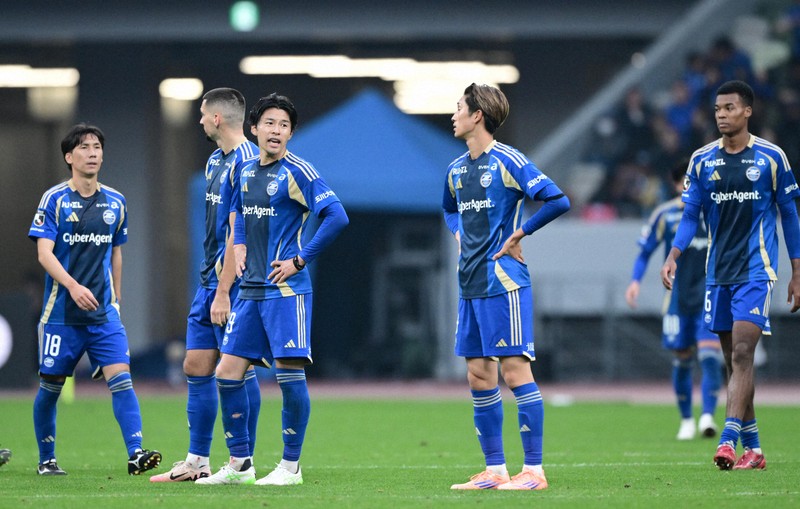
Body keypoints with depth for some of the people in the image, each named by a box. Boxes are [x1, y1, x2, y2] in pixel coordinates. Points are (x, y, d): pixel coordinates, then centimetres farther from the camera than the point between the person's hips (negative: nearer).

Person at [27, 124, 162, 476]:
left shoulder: (115, 202, 9)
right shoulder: (54, 199, -5)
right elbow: (44, 252, -13)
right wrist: (73, 286, -27)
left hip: (103, 313, 3)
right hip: (61, 312, -3)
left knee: (120, 377, -13)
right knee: (51, 386, 5)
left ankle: (136, 454, -21)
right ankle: (46, 459, 21)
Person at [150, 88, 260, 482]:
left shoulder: (245, 162, -15)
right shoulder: (216, 160, 15)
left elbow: (237, 233, -19)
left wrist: (223, 292, -21)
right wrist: (212, 285, 14)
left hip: (234, 284, -10)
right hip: (210, 280, 10)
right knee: (196, 366, 9)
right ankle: (196, 463, 14)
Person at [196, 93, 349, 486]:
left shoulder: (297, 173, -10)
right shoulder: (247, 172, 12)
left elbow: (336, 217, -18)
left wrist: (301, 259, -16)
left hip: (286, 290, -7)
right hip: (250, 290, 8)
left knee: (289, 373, -7)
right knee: (227, 371, 4)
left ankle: (290, 465, 2)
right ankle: (239, 464, 12)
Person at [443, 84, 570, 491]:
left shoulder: (508, 161, -10)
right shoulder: (456, 169, 14)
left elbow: (557, 201, -16)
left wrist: (519, 233, -11)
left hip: (503, 281, -8)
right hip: (470, 284, 8)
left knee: (515, 370, -8)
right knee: (478, 377, 7)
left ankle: (534, 469, -6)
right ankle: (495, 469, 12)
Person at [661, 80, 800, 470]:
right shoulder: (702, 160, 5)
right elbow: (691, 215, 7)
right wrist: (673, 256, -9)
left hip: (756, 271, -4)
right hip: (718, 273, 4)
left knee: (741, 355, -16)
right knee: (733, 361, 7)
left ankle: (728, 440, -22)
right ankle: (753, 449, 14)